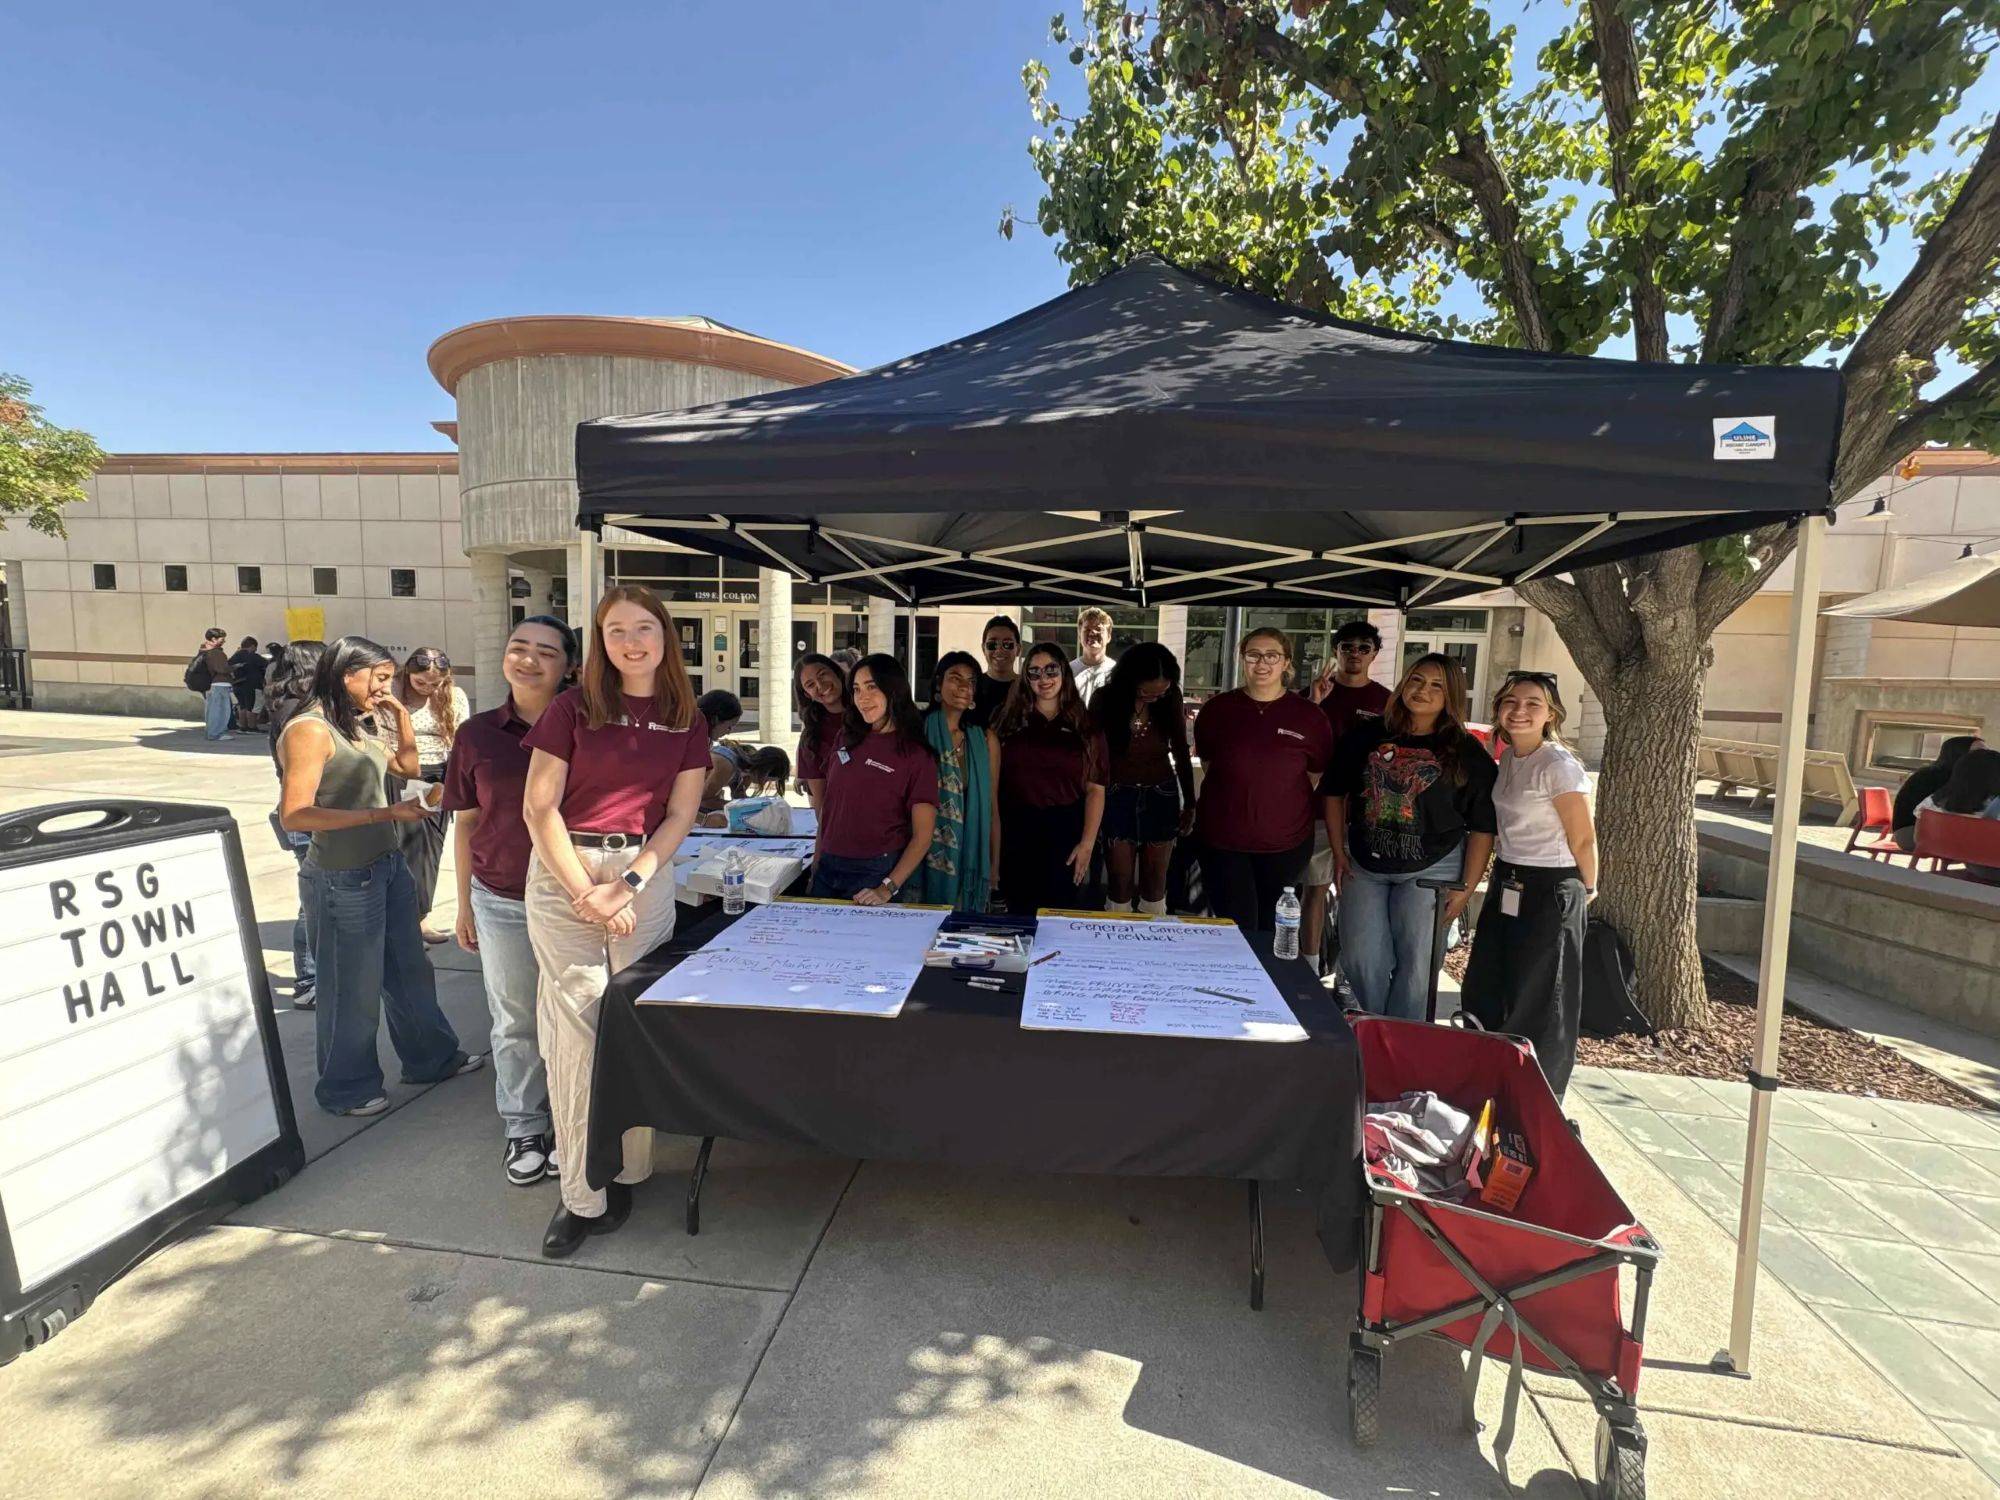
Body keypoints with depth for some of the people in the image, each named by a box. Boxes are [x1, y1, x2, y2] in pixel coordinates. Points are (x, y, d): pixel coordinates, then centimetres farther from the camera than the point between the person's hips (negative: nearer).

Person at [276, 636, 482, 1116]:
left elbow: (408, 766, 22)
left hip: (389, 864, 9)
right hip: (345, 876, -8)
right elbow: (295, 815, -22)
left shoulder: (363, 725, 8)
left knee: (409, 969, 20)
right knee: (353, 987, 7)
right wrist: (383, 813, -26)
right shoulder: (310, 729, -16)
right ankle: (346, 1089, 28)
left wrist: (401, 716, 9)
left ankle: (431, 1057, 36)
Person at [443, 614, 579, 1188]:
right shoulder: (477, 734, 0)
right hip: (501, 901, 2)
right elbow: (465, 823, 7)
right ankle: (523, 1130, 32)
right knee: (515, 1023, 14)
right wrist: (465, 904, 9)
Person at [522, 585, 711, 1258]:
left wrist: (628, 886, -9)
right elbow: (539, 806, -4)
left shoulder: (686, 721, 5)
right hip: (563, 872, -1)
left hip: (646, 872, 2)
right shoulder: (574, 706, -1)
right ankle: (582, 1193, 10)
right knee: (575, 1030, -1)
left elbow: (679, 815, 3)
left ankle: (627, 1170, 21)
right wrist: (587, 893, -11)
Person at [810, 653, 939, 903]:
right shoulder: (847, 739, 7)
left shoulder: (916, 755, -9)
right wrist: (816, 862, 8)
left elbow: (923, 835, -11)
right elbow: (827, 805, 13)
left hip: (875, 873, -5)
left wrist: (887, 889, -20)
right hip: (828, 869, 5)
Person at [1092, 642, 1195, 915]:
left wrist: (1190, 805, 8)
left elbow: (1181, 754, 6)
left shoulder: (1171, 699, -3)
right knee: (1120, 884, 3)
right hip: (1117, 797, -1)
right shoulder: (1105, 700, -9)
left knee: (1155, 884, 9)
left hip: (1161, 797, 2)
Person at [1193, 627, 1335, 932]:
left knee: (1272, 931, 15)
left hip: (1285, 844, 1)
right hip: (1222, 840, 0)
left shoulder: (1309, 717, -2)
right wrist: (1238, 801, 7)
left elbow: (1317, 779, 7)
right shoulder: (1217, 709, 0)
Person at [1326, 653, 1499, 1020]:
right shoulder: (1366, 736, 1)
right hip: (1364, 866, 2)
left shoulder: (1467, 753, -5)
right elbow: (1335, 793, 9)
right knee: (1360, 959, 5)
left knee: (1416, 962, 2)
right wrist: (1339, 853, 4)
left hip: (1430, 869, -2)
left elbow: (1482, 827, -3)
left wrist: (1466, 887, -7)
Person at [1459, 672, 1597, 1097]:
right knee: (1482, 996, 17)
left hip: (1550, 893, -8)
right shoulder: (1507, 758, 6)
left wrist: (1586, 889, 1)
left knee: (1539, 1007, 5)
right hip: (1505, 886, 8)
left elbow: (1583, 840, -12)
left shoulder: (1560, 766, -18)